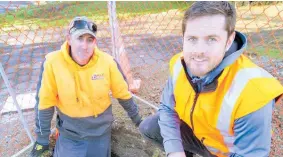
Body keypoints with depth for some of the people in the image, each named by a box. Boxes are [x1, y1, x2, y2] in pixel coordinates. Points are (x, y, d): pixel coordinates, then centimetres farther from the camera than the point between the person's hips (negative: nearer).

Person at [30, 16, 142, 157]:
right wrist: (42, 140, -3)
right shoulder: (53, 62, -20)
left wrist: (137, 119, 8)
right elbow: (45, 103, -11)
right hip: (70, 132, -1)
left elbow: (123, 94, -3)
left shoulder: (107, 61, -16)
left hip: (100, 130, 1)